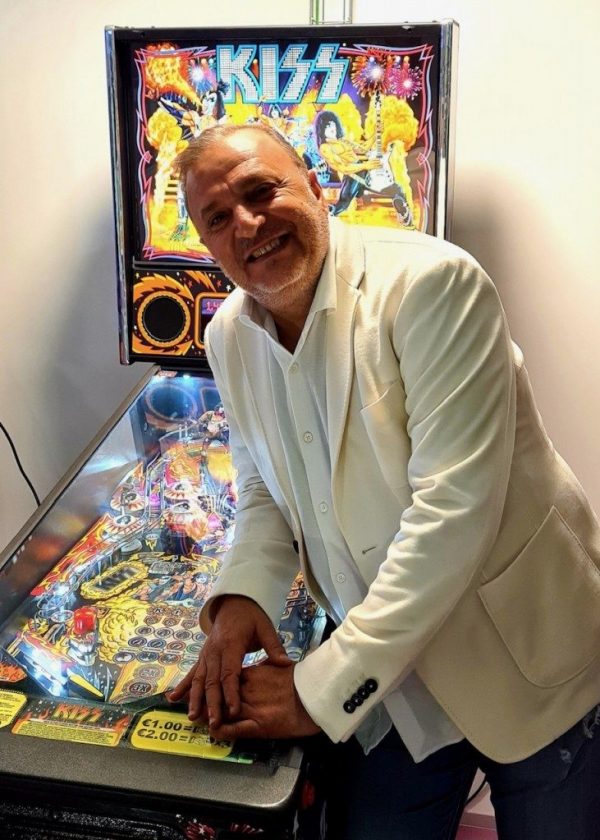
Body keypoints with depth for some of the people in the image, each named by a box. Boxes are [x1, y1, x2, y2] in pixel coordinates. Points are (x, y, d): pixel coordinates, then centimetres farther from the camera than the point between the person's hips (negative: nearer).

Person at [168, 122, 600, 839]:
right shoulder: (228, 337, -1)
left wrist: (324, 687, -25)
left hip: (532, 671, -4)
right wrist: (242, 594, -12)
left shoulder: (430, 283, -23)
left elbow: (454, 505, -29)